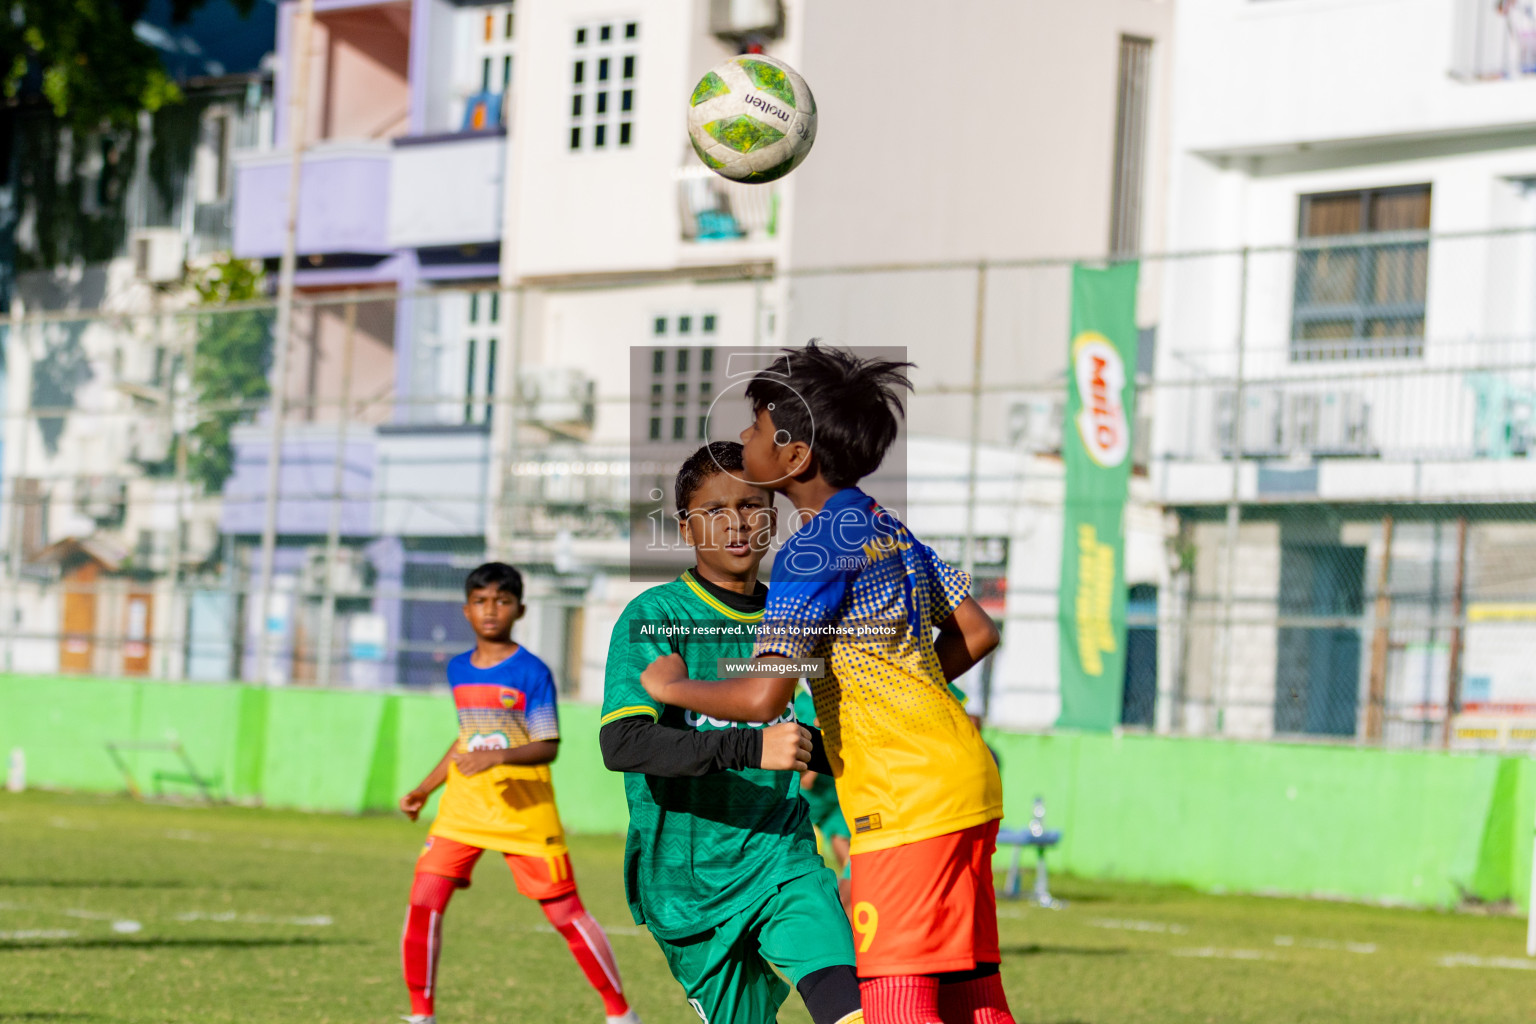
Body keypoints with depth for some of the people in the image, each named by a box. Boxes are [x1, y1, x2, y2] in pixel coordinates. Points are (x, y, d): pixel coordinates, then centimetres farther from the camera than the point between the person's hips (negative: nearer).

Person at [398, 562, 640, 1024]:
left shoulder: (532, 672, -8)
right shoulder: (458, 669, 10)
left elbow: (548, 747, -13)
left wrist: (498, 757, -29)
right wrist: (424, 788, 20)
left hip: (525, 809, -5)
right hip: (464, 806, 5)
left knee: (565, 912, -1)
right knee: (423, 902, -9)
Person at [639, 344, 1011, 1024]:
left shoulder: (813, 551, -12)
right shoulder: (890, 529, 14)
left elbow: (764, 695, -20)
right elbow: (977, 634, 19)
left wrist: (671, 686, -3)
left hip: (908, 801, -9)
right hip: (966, 785, 9)